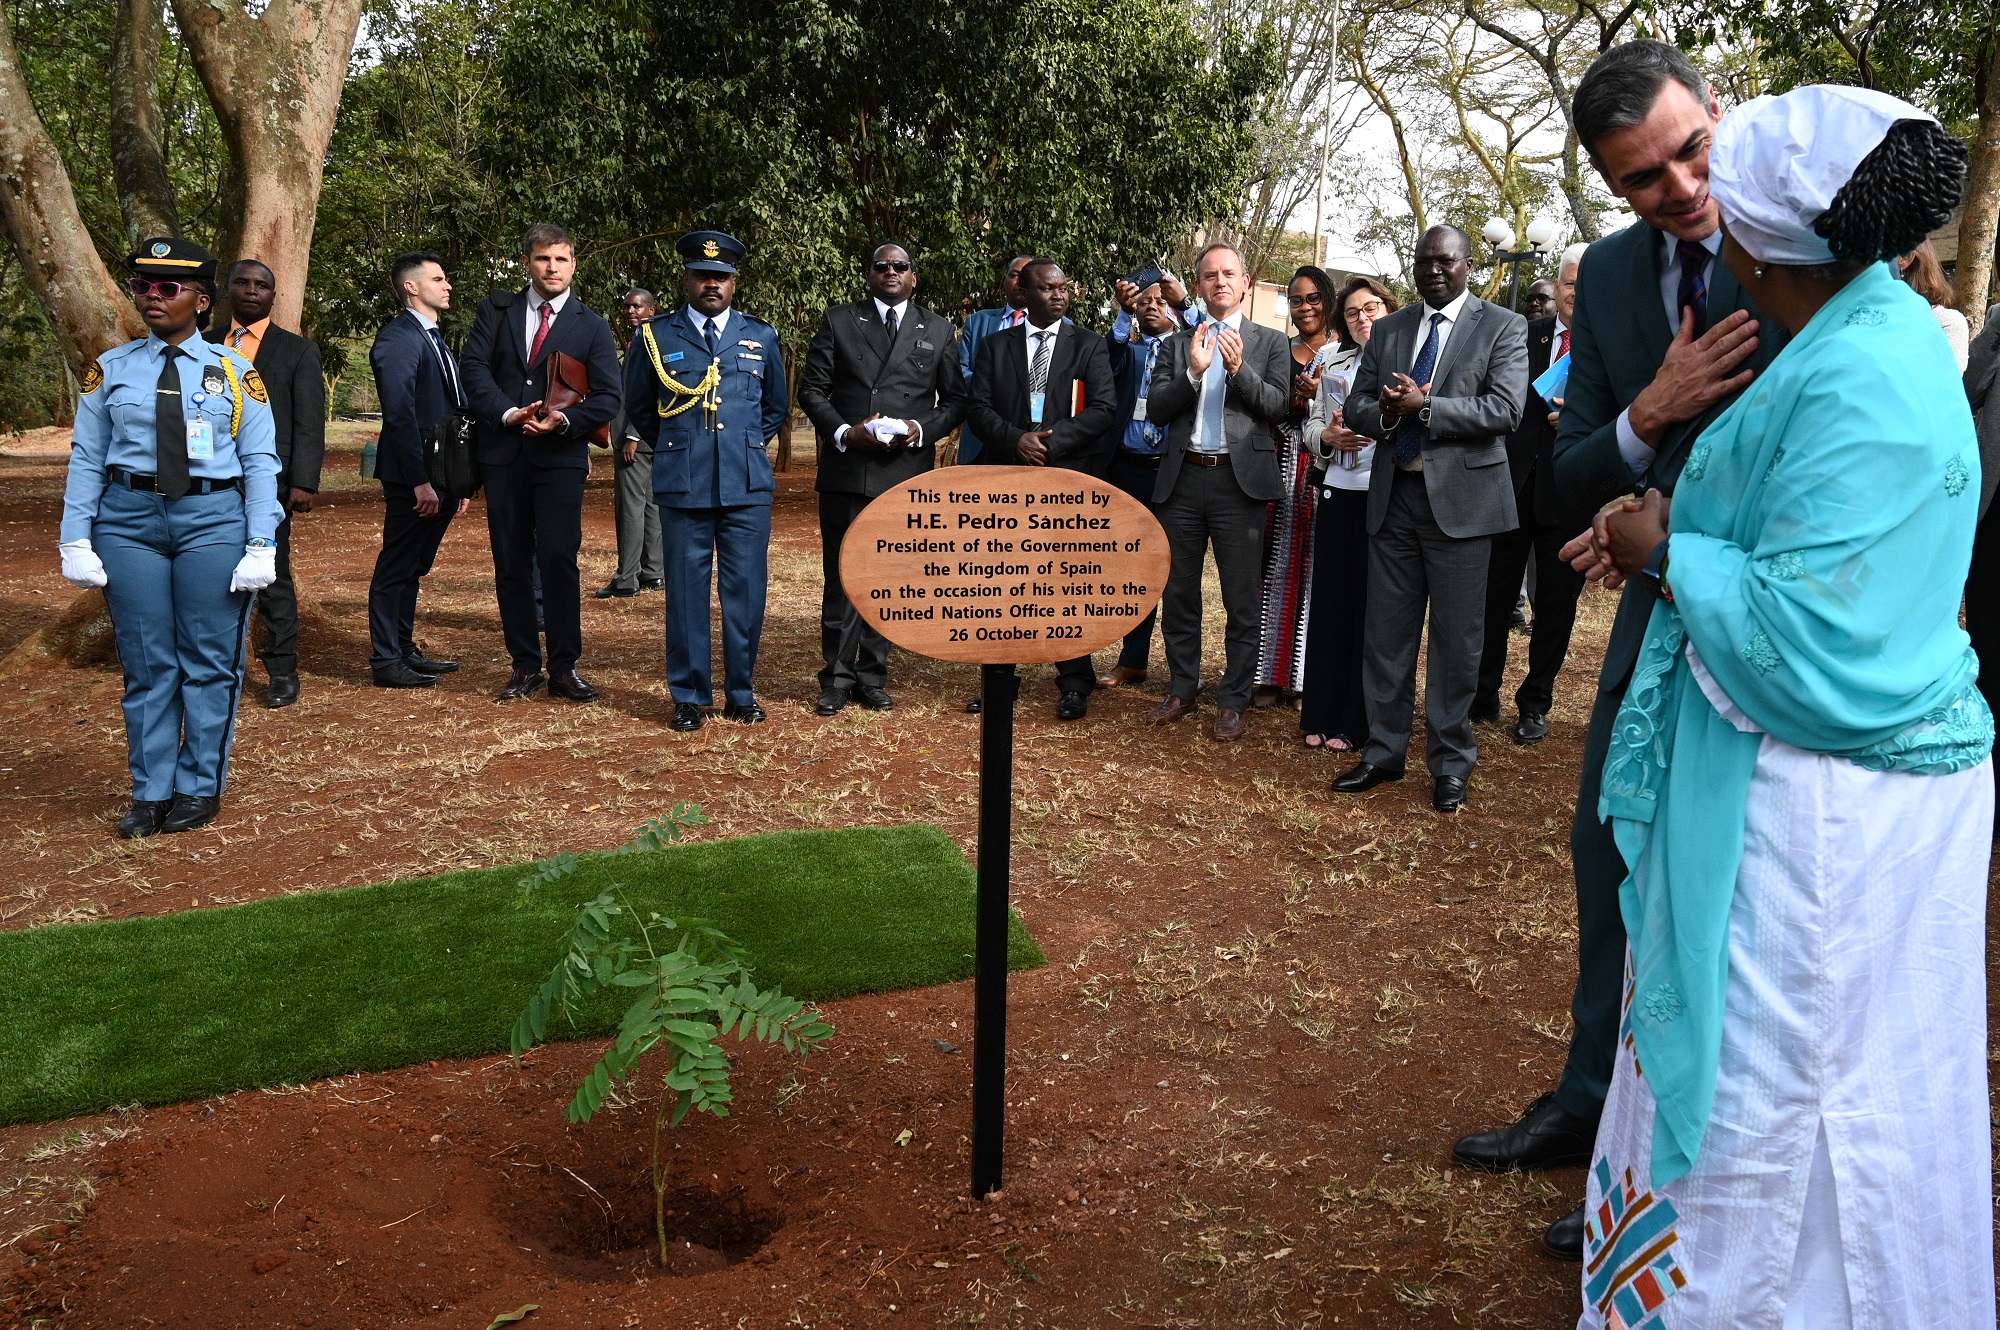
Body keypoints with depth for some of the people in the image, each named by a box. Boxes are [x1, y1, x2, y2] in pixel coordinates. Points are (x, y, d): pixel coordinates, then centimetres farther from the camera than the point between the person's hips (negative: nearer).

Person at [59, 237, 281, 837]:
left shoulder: (234, 372, 3)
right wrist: (76, 541, 0)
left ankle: (200, 788, 17)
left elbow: (261, 463, 0)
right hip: (128, 521, 2)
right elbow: (86, 461, 7)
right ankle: (150, 792, 17)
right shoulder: (111, 370, 7)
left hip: (214, 519, -2)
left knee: (209, 662, 4)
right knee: (146, 664, 6)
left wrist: (260, 548, -7)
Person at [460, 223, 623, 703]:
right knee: (510, 565, 5)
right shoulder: (496, 310, 10)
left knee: (559, 561, -7)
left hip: (561, 457, -2)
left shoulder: (592, 326, 6)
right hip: (503, 456, 2)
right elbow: (475, 368, 0)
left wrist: (565, 420, -16)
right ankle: (525, 667, 14)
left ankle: (564, 668, 2)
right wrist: (508, 413, -15)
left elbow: (607, 398, 0)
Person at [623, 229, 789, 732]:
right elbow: (637, 406, 18)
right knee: (686, 592, 2)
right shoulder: (656, 336, 6)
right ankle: (689, 697, 12)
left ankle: (742, 693, 16)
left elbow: (777, 406, 23)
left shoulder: (761, 337, 10)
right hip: (682, 487, -1)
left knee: (747, 591, 3)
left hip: (748, 487, 1)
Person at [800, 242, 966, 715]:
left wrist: (923, 429, -8)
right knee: (841, 578, 1)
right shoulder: (838, 321, 8)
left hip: (906, 471, 1)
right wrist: (842, 432, -10)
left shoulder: (938, 329, 12)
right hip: (846, 469, -1)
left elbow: (955, 399, 11)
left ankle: (873, 676, 17)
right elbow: (811, 390, 5)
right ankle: (836, 679, 10)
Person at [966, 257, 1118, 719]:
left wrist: (1052, 439, -13)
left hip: (1070, 477, -2)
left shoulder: (1089, 345, 8)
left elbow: (1104, 407, -3)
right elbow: (978, 406, 5)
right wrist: (1016, 439, -12)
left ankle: (1074, 684, 6)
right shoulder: (995, 345, 13)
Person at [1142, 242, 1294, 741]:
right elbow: (1155, 409, 1)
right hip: (1183, 479, 3)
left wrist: (1239, 368, -16)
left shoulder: (1271, 342, 7)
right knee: (1178, 593, 11)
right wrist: (1193, 372, -13)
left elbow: (1278, 406, -4)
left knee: (1241, 600, 2)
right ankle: (1181, 690, 25)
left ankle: (1233, 701, 12)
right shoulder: (1178, 344, 12)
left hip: (1239, 480, -2)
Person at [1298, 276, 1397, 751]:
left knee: (1373, 605, 1)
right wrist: (1328, 436, -8)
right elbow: (1311, 426, 13)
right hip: (1337, 494, 4)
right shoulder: (1334, 366, 16)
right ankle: (1320, 715, 14)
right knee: (1329, 600, 5)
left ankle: (1356, 724, 9)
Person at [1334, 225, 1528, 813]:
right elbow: (1356, 407, 9)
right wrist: (1384, 411, -13)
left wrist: (1424, 405, -18)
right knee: (1385, 632, 9)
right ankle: (1384, 750, 22)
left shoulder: (1502, 327, 0)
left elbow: (1505, 410, -13)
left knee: (1456, 638, 2)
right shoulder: (1387, 330, 13)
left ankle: (1450, 762, 15)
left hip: (1460, 499, -4)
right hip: (1393, 496, 4)